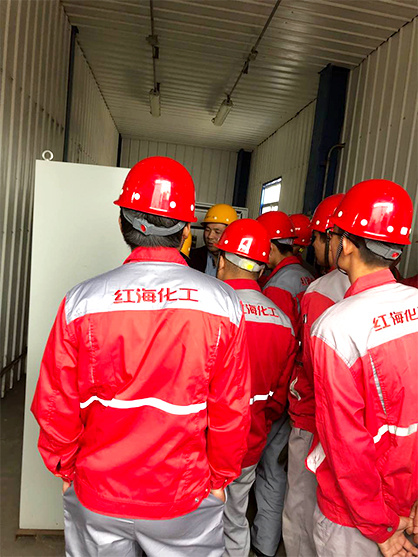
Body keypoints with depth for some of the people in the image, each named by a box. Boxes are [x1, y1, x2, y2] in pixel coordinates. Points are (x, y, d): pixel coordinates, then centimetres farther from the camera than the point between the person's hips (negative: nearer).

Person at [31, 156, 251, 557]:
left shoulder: (81, 300, -16)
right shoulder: (222, 302, -17)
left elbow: (55, 404, -8)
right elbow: (232, 409, -11)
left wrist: (65, 467, 11)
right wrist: (220, 478, 6)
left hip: (96, 496, 2)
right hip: (184, 500, -1)